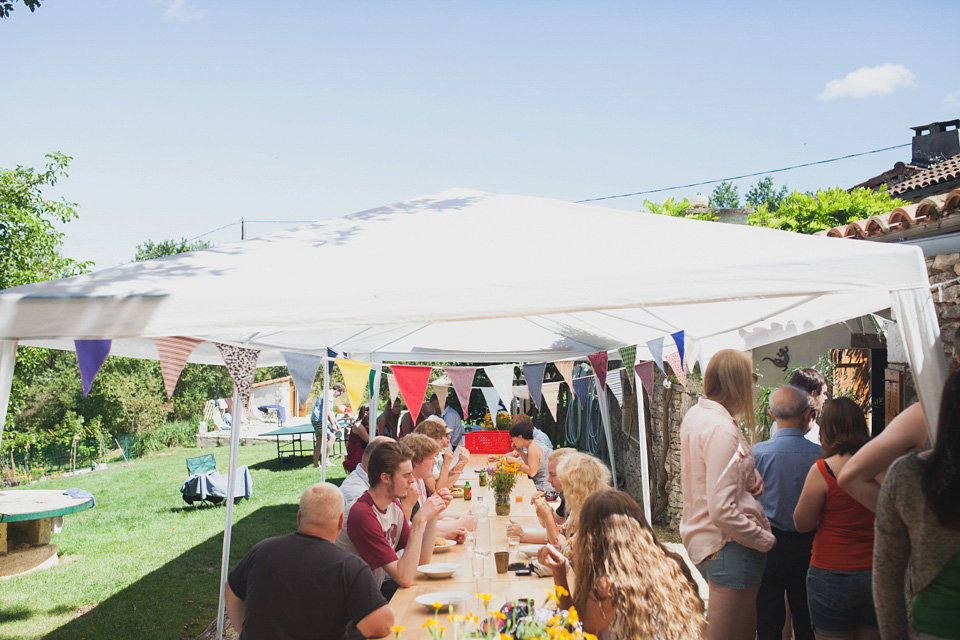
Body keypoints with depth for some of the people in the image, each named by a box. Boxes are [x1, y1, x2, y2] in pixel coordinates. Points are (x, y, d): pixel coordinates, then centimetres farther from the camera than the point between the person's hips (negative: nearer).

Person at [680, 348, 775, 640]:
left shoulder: (694, 415, 6)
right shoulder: (721, 430, -23)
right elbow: (722, 510, -27)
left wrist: (748, 473, 5)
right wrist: (766, 540, -13)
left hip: (702, 538, 10)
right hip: (728, 547, -10)